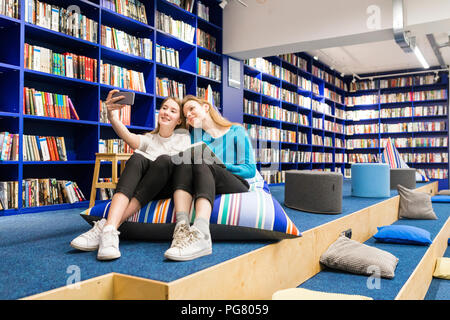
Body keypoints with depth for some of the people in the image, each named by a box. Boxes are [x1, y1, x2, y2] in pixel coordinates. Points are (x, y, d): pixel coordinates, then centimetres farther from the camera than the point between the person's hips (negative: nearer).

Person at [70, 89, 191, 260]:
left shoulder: (183, 137, 19)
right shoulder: (148, 139, 16)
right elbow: (131, 139, -6)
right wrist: (113, 117, -23)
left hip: (168, 188, -1)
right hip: (140, 187, 1)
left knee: (164, 160, -33)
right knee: (137, 157, -30)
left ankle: (105, 227, -42)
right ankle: (110, 227, -49)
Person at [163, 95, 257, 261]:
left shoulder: (236, 131, 14)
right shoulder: (194, 134, 24)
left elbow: (251, 170, 4)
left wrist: (220, 166, -10)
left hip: (236, 187, -2)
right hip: (205, 187, 3)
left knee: (202, 164, -31)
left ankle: (201, 234, -55)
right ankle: (182, 226, -48)